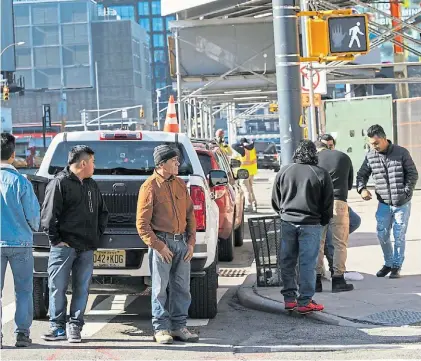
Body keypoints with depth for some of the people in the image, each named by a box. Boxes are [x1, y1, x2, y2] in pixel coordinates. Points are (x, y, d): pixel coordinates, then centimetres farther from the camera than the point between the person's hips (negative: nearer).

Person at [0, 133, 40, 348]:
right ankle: (22, 334, 7)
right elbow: (33, 213, -4)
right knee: (23, 290, 8)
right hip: (20, 242, -1)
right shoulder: (20, 181, -11)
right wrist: (33, 228, 17)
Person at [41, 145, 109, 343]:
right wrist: (56, 239, -12)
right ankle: (57, 328, 6)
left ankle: (75, 327, 12)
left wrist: (97, 233, 14)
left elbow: (103, 212, 26)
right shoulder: (59, 183, -7)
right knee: (58, 288, -2)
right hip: (64, 247, -6)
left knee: (81, 289, 5)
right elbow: (48, 215, -11)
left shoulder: (92, 185, 17)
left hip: (86, 248, 6)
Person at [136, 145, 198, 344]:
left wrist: (191, 242, 6)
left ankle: (178, 326, 17)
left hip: (182, 242, 6)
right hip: (162, 242, -6)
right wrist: (159, 246, -13)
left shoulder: (180, 184, 12)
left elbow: (190, 214, 16)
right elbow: (142, 224, -8)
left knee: (182, 287, 8)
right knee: (160, 288, 1)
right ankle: (161, 328, 9)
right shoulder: (150, 187, -7)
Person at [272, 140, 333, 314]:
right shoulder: (321, 174, -3)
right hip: (311, 224, -3)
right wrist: (323, 221, 15)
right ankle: (305, 302, 1)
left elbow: (275, 201, 12)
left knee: (287, 262, 11)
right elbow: (328, 204, 0)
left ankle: (289, 298, 16)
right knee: (308, 263, 0)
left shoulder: (284, 171, 5)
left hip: (287, 222, 3)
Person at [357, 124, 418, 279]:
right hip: (384, 204, 3)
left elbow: (413, 174, -5)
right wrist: (362, 188, -12)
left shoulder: (401, 153, -9)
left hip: (402, 204, -3)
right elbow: (362, 175, 7)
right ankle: (388, 263, 26)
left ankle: (396, 266, 15)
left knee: (399, 236, 1)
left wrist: (406, 192, -14)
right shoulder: (370, 157, -2)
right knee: (382, 234, 5)